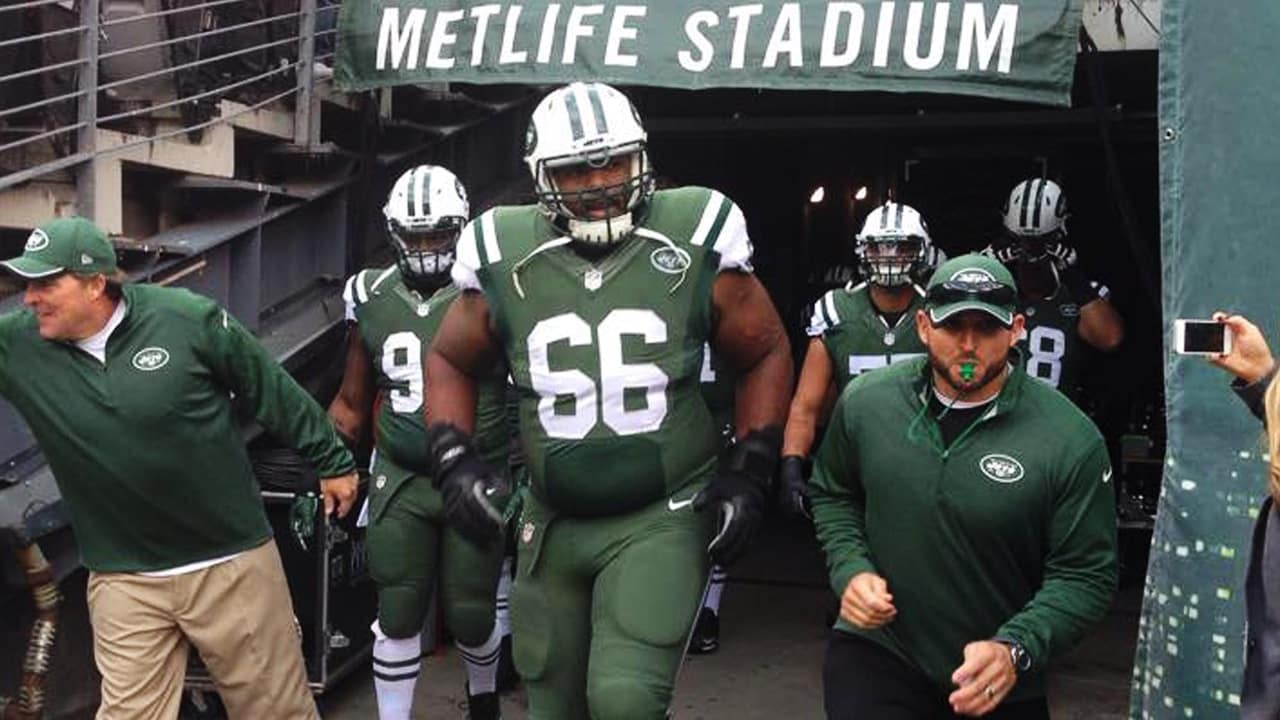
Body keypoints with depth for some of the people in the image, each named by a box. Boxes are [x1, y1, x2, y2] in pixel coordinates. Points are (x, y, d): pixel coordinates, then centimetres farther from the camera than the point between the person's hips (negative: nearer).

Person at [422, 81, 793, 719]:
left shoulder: (695, 242, -9)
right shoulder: (506, 259, -4)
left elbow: (765, 353, 3)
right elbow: (451, 360, 11)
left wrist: (750, 472, -3)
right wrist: (454, 460, -3)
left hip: (663, 517, -3)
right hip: (554, 522, 3)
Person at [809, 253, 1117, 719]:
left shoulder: (1071, 442, -15)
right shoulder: (866, 401, -7)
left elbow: (1085, 576, -11)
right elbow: (831, 494, 9)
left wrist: (1015, 649, -24)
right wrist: (850, 569, -7)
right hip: (875, 653, 1)